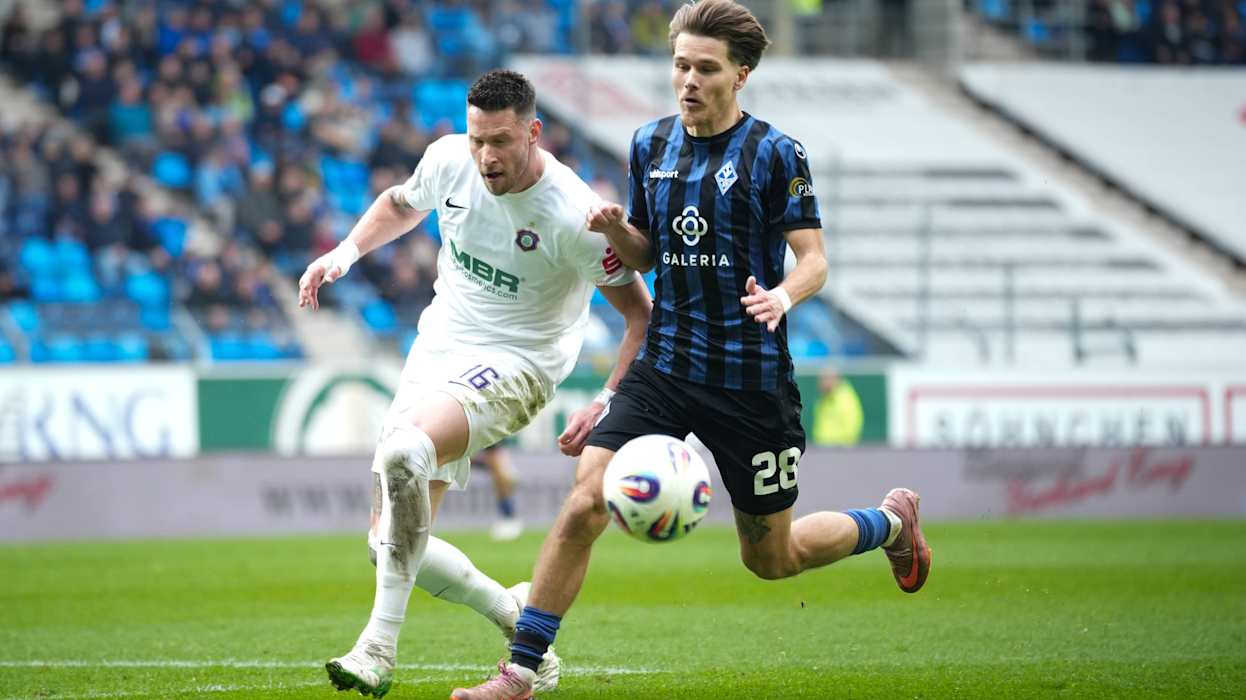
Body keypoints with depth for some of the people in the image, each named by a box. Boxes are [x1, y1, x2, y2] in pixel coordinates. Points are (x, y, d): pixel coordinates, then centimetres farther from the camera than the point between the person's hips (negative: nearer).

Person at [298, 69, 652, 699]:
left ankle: (380, 645, -31)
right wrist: (346, 252, 3)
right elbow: (403, 204, 20)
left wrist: (607, 404, -20)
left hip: (513, 366, -6)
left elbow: (641, 316, -11)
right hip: (437, 347, 7)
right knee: (390, 544, 0)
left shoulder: (575, 217, -21)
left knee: (402, 451, -36)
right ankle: (512, 613, 23)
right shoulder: (448, 158, -6)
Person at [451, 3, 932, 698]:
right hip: (665, 365, 4)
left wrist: (781, 295, -31)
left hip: (751, 377, -4)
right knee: (585, 504, -15)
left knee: (771, 559, 10)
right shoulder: (651, 144, 6)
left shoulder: (777, 154, -8)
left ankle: (891, 522, 40)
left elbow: (815, 260, -9)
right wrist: (615, 229, -6)